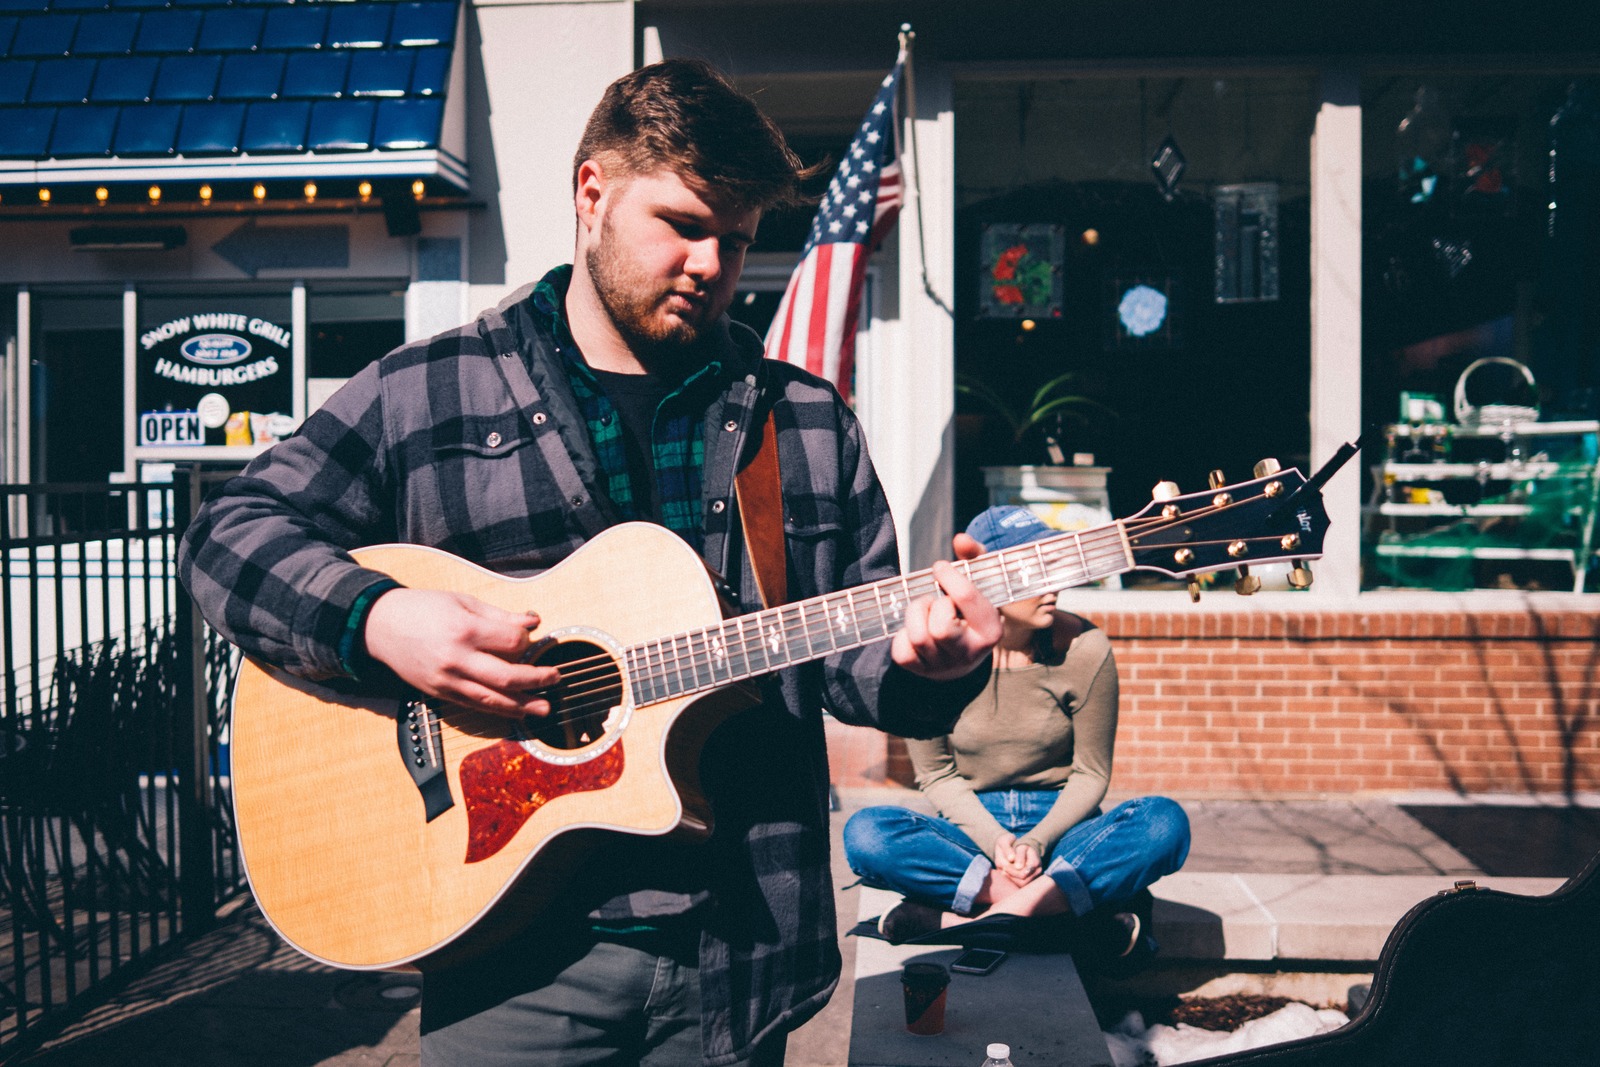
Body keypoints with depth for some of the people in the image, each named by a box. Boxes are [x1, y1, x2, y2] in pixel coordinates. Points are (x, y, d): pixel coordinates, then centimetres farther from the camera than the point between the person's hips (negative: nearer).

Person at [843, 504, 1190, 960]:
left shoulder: (1084, 649, -9)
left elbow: (1090, 774, -1)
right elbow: (936, 774, -1)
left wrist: (1038, 842, -17)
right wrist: (993, 842, -17)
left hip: (1061, 828, 0)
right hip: (971, 829, 0)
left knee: (1165, 821, -28)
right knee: (866, 832, -29)